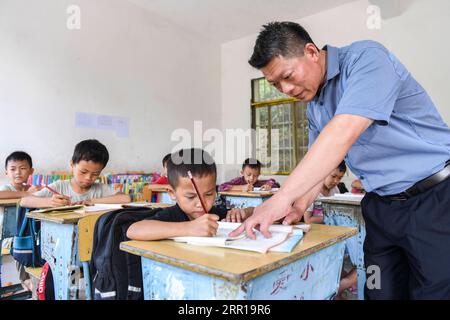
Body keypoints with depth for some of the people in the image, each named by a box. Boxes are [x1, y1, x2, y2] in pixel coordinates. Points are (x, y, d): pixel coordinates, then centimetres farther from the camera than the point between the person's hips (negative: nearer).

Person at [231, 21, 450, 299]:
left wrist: (282, 198, -33)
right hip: (381, 206, 7)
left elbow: (343, 134, -31)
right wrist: (296, 208, -2)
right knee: (381, 292, 8)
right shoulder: (315, 105, 9)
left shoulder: (366, 58, -16)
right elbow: (319, 163, 14)